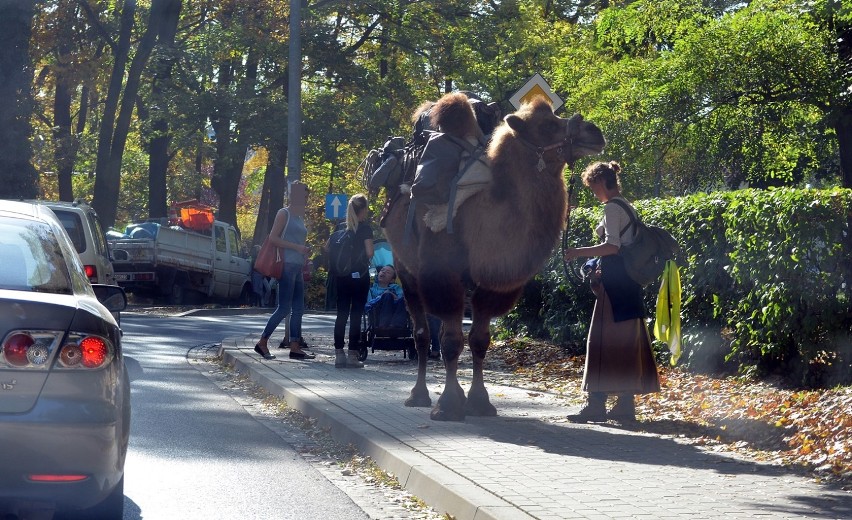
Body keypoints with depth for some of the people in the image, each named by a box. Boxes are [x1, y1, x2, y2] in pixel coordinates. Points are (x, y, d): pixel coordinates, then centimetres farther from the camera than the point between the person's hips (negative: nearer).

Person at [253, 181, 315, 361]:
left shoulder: (300, 217, 19)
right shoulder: (284, 213, -4)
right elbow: (273, 238, -12)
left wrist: (304, 251, 7)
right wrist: (297, 247, -16)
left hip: (297, 267, 9)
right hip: (287, 265, -9)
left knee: (298, 309, 5)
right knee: (284, 308, -10)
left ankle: (295, 347, 6)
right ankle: (262, 343, -3)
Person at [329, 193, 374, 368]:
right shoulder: (365, 228, -7)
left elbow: (327, 247, 8)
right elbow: (369, 252, -15)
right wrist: (366, 261, 5)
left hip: (342, 275, 5)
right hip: (359, 275, -5)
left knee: (341, 314, 7)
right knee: (356, 315, -2)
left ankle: (339, 354, 5)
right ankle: (352, 355, -4)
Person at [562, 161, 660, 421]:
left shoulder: (612, 207, -11)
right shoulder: (628, 207, 17)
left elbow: (612, 246, -19)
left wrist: (580, 252, -15)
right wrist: (601, 266, 20)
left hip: (614, 279, -9)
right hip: (629, 277, 9)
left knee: (603, 339, -8)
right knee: (627, 340, 8)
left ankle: (597, 403, -10)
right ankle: (626, 403, 10)